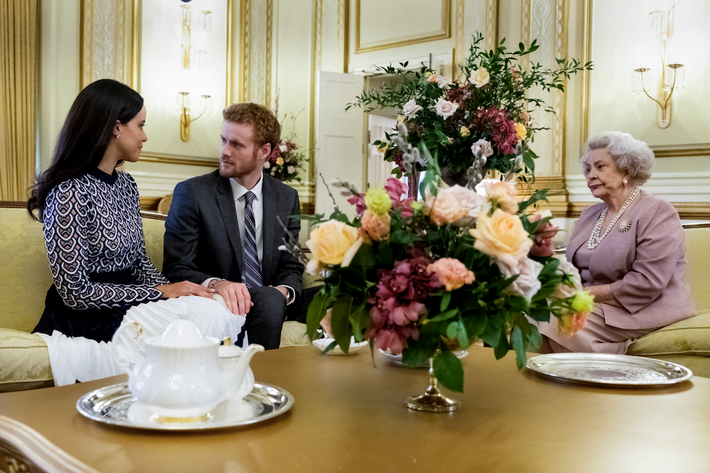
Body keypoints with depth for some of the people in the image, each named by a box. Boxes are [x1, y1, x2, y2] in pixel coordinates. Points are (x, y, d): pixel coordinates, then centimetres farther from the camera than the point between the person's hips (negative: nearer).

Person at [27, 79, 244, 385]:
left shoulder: (126, 184, 11)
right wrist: (161, 292, -16)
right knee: (214, 317, -24)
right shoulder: (70, 193, -16)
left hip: (129, 304, 8)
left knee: (227, 311, -16)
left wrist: (171, 289, -8)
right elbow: (75, 291, -17)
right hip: (88, 322, -8)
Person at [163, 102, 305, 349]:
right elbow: (176, 269, -8)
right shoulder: (192, 192, -3)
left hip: (268, 302, 5)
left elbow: (291, 267, 11)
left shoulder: (286, 198, 9)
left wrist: (284, 290, -14)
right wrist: (215, 284, -29)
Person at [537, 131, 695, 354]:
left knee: (559, 325, -28)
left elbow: (647, 282, -18)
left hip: (642, 309, -7)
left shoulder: (657, 213, -8)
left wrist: (589, 293, -17)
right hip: (594, 304, 7)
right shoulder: (590, 214, 17)